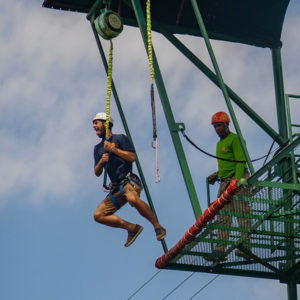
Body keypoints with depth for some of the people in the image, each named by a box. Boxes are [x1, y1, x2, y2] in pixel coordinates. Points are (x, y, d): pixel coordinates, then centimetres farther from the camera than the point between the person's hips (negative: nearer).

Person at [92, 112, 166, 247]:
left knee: (133, 199, -39)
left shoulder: (120, 139, 5)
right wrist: (101, 161, -2)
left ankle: (158, 227, -26)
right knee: (98, 215, -8)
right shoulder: (98, 148, 22)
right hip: (116, 188, 7)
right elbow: (97, 173, 18)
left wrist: (112, 149, -7)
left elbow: (132, 157, -8)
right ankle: (132, 227, -2)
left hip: (129, 180, -7)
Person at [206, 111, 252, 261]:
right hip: (225, 182, 9)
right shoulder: (219, 143, 24)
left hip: (238, 181, -9)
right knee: (223, 218, 2)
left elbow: (240, 162, -13)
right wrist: (216, 175, 16)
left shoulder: (234, 139, -3)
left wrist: (236, 180, -23)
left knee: (242, 215, -12)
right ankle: (220, 251, -2)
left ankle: (245, 248, -16)